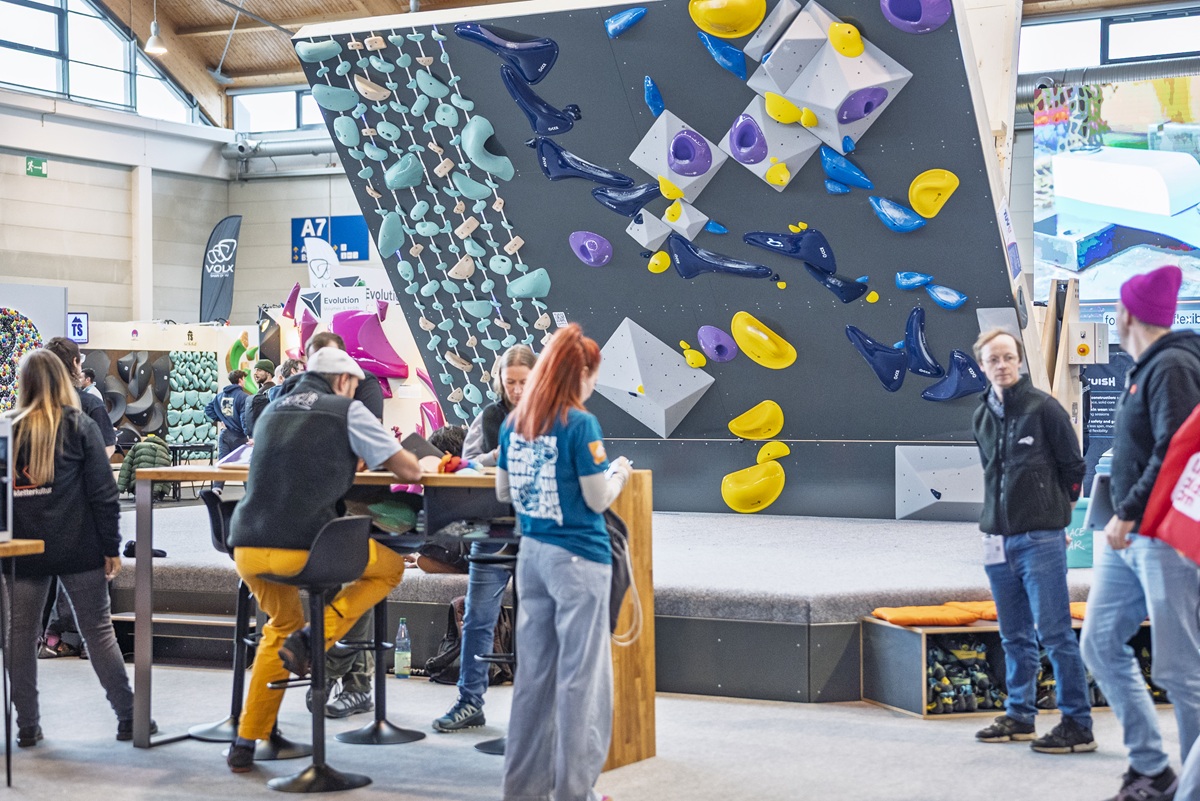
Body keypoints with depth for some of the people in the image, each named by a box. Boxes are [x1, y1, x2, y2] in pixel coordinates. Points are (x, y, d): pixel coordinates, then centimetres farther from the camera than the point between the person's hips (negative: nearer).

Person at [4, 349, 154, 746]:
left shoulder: (8, 430, 3)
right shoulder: (80, 427, -1)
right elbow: (103, 492, -5)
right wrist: (112, 547, 0)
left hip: (23, 550, 1)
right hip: (78, 549, -1)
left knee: (20, 636, 9)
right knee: (98, 631, 5)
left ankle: (26, 725, 11)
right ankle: (128, 717, 7)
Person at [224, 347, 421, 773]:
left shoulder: (274, 411, 21)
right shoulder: (348, 411, 4)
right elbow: (410, 470, 5)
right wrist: (386, 454, 27)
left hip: (246, 547, 6)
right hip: (301, 546, -6)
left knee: (281, 625, 31)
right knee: (390, 566, 19)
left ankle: (245, 745, 26)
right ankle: (311, 639, 0)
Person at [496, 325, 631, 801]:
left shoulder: (513, 423, 7)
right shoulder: (580, 424, -13)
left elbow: (503, 491, 15)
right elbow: (598, 499, -11)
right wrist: (619, 473, 8)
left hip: (532, 553, 7)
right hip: (577, 558, -7)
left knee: (534, 671, 12)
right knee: (581, 675, 0)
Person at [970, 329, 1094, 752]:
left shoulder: (1043, 407, -6)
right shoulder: (982, 416, 11)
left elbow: (1074, 466, -1)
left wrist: (1053, 507, 7)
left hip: (1041, 539, -6)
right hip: (998, 539, 6)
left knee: (1055, 633, -7)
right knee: (1015, 636, 13)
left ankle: (1078, 725, -3)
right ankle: (1019, 716, 22)